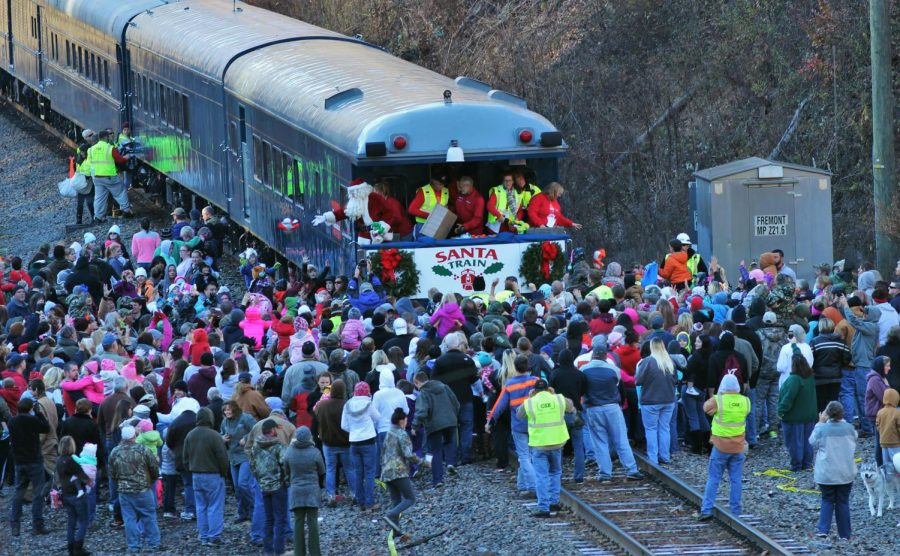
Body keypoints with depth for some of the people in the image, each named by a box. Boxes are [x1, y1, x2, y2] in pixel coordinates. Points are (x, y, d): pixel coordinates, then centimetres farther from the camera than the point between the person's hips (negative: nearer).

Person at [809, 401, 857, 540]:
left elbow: (813, 443, 3)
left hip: (826, 474, -1)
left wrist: (820, 423, 5)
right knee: (843, 502, 11)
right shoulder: (849, 428, -7)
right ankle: (844, 534, 14)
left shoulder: (822, 429, -14)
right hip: (846, 474, 1)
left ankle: (823, 529, -3)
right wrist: (842, 421, 16)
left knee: (827, 500, 13)